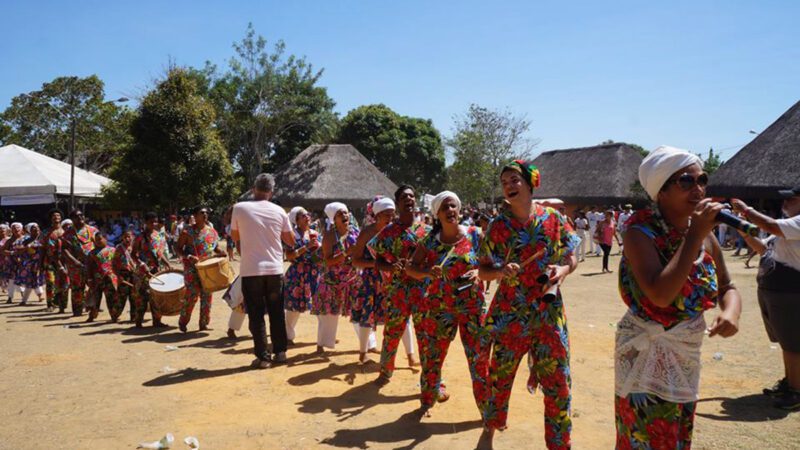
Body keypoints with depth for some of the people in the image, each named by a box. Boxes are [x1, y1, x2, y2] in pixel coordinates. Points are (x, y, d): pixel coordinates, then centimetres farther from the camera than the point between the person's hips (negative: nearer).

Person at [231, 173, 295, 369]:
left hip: (250, 271, -2)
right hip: (275, 269, 2)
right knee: (277, 313, 14)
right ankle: (280, 352, 20)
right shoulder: (279, 211, 0)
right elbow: (291, 241, 8)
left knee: (256, 316, 6)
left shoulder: (239, 208, -5)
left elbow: (235, 237, 9)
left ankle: (262, 357, 8)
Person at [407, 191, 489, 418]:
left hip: (472, 305, -1)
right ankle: (427, 401, 30)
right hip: (439, 306, 1)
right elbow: (411, 268, 2)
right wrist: (427, 272, -18)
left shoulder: (475, 234, -3)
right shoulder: (430, 240, -1)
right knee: (433, 355, 10)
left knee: (479, 357, 3)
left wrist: (478, 273, -19)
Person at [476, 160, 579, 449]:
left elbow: (571, 257, 8)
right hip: (510, 313, 0)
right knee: (500, 377, 11)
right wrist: (501, 271, -22)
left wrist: (564, 269, -14)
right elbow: (482, 271, -1)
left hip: (550, 313, 1)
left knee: (558, 383, 5)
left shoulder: (554, 219, -2)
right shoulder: (498, 225, -4)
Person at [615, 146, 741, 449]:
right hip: (646, 355, -6)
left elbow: (727, 288, 11)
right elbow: (660, 296, -34)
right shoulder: (641, 234, -20)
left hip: (687, 356, 7)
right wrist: (694, 237, -30)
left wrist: (731, 312, -13)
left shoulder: (705, 235, -1)